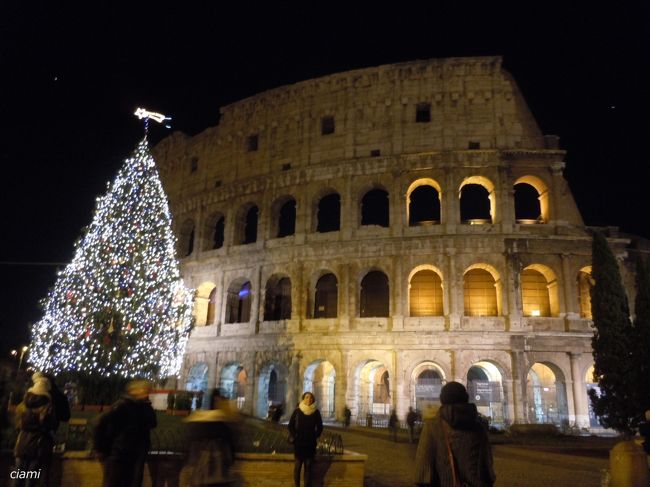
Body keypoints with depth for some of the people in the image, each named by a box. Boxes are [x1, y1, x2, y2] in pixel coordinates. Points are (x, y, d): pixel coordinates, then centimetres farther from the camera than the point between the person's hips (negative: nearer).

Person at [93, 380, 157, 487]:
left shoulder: (147, 410, 3)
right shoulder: (123, 406, -15)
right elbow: (101, 426, -15)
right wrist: (103, 450, -10)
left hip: (136, 459, 6)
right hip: (117, 457, -5)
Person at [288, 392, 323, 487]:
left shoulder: (316, 412, 0)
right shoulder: (297, 411, -2)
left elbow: (320, 427, 8)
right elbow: (290, 425, 3)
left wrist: (315, 437, -1)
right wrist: (294, 436, -4)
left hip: (310, 443, 1)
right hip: (298, 443, -1)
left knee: (308, 466, 4)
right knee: (297, 465, 3)